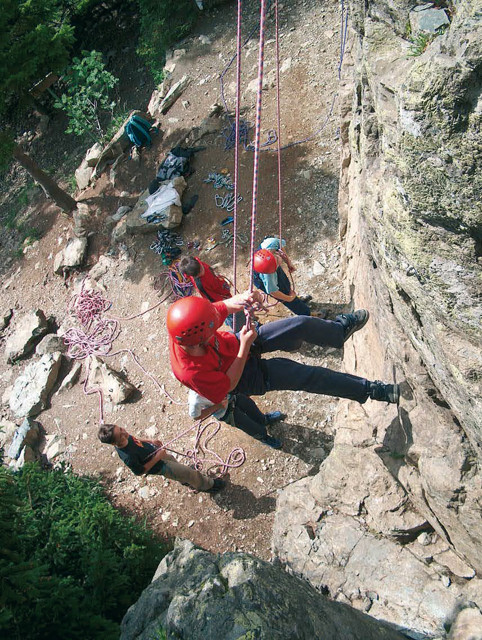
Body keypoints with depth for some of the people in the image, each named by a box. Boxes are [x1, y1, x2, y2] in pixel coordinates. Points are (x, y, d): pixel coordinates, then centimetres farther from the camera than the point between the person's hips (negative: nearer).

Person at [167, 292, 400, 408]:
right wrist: (245, 347, -28)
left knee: (302, 324, -2)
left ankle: (340, 327, 31)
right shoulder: (191, 372, -41)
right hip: (249, 376, -5)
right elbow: (228, 385, -24)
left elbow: (225, 305, -11)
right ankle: (369, 390, 11)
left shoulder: (188, 327, -27)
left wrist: (243, 299, -33)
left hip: (238, 342, 5)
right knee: (313, 377, -9)